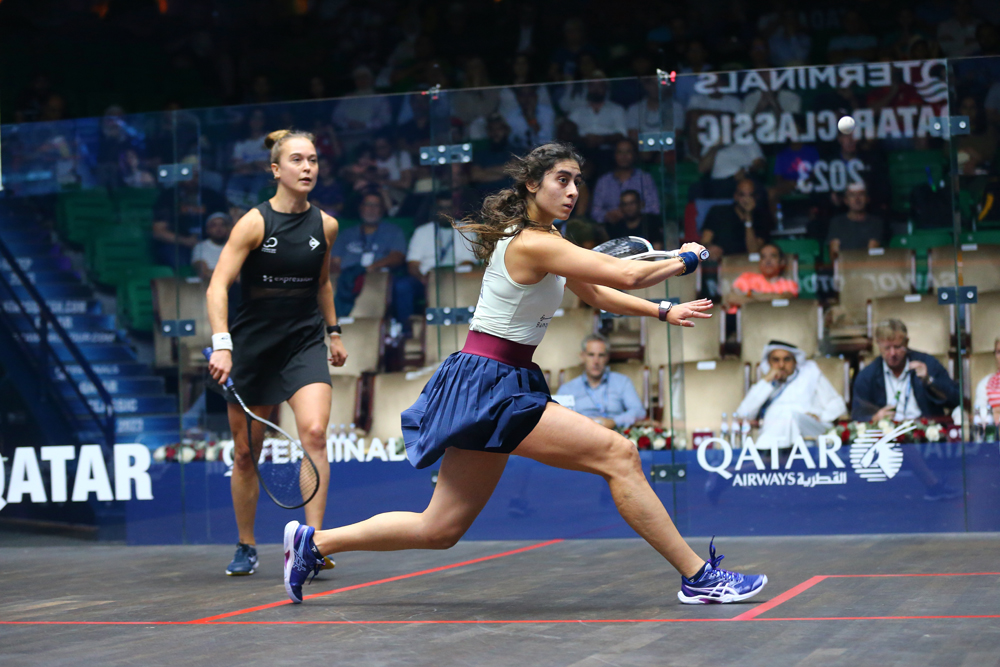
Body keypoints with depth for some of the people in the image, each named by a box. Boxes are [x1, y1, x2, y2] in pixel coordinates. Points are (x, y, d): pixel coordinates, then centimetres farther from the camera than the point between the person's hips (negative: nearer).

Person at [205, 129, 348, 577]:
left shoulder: (325, 226, 0)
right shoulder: (255, 223, -13)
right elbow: (218, 287, -20)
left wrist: (333, 331, 18)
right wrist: (221, 344, -31)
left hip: (304, 343, 2)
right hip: (252, 346, -2)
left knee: (314, 433, -21)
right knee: (245, 453, 8)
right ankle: (246, 548, 25)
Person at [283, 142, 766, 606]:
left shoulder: (544, 238, 14)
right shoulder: (531, 243, -17)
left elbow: (596, 293, 26)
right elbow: (626, 275, -19)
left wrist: (663, 312, 19)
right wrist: (684, 260, -3)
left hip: (504, 387, 10)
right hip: (489, 386, -10)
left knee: (439, 529, 11)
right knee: (619, 455, -14)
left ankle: (313, 542, 20)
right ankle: (699, 578, -10)